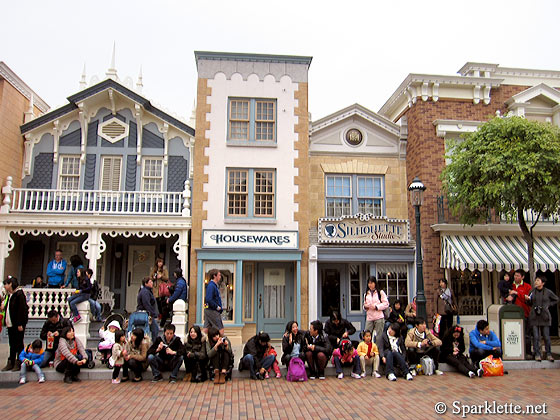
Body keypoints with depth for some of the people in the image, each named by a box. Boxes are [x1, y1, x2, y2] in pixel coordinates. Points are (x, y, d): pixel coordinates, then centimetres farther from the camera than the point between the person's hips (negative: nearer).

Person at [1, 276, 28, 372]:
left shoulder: (19, 294, -15)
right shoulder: (10, 295, 12)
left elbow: (22, 310, -19)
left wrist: (20, 324, -20)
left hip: (18, 324, -8)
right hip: (11, 324, 8)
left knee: (19, 344, 1)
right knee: (12, 344, 14)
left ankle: (18, 363, 8)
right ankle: (11, 363, 22)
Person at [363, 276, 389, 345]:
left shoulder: (381, 292, 3)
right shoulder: (366, 294, 16)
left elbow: (386, 304, -2)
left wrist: (376, 307, -12)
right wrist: (365, 306, 0)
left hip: (379, 317, -4)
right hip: (369, 317, 4)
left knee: (378, 336, 0)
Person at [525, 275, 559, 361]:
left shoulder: (548, 292, 1)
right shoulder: (532, 291, 5)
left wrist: (548, 305, 3)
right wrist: (528, 299, -7)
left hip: (545, 316, -1)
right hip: (534, 317, 1)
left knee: (547, 336, 1)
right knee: (536, 337, 0)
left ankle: (549, 354, 14)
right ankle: (537, 354, 8)